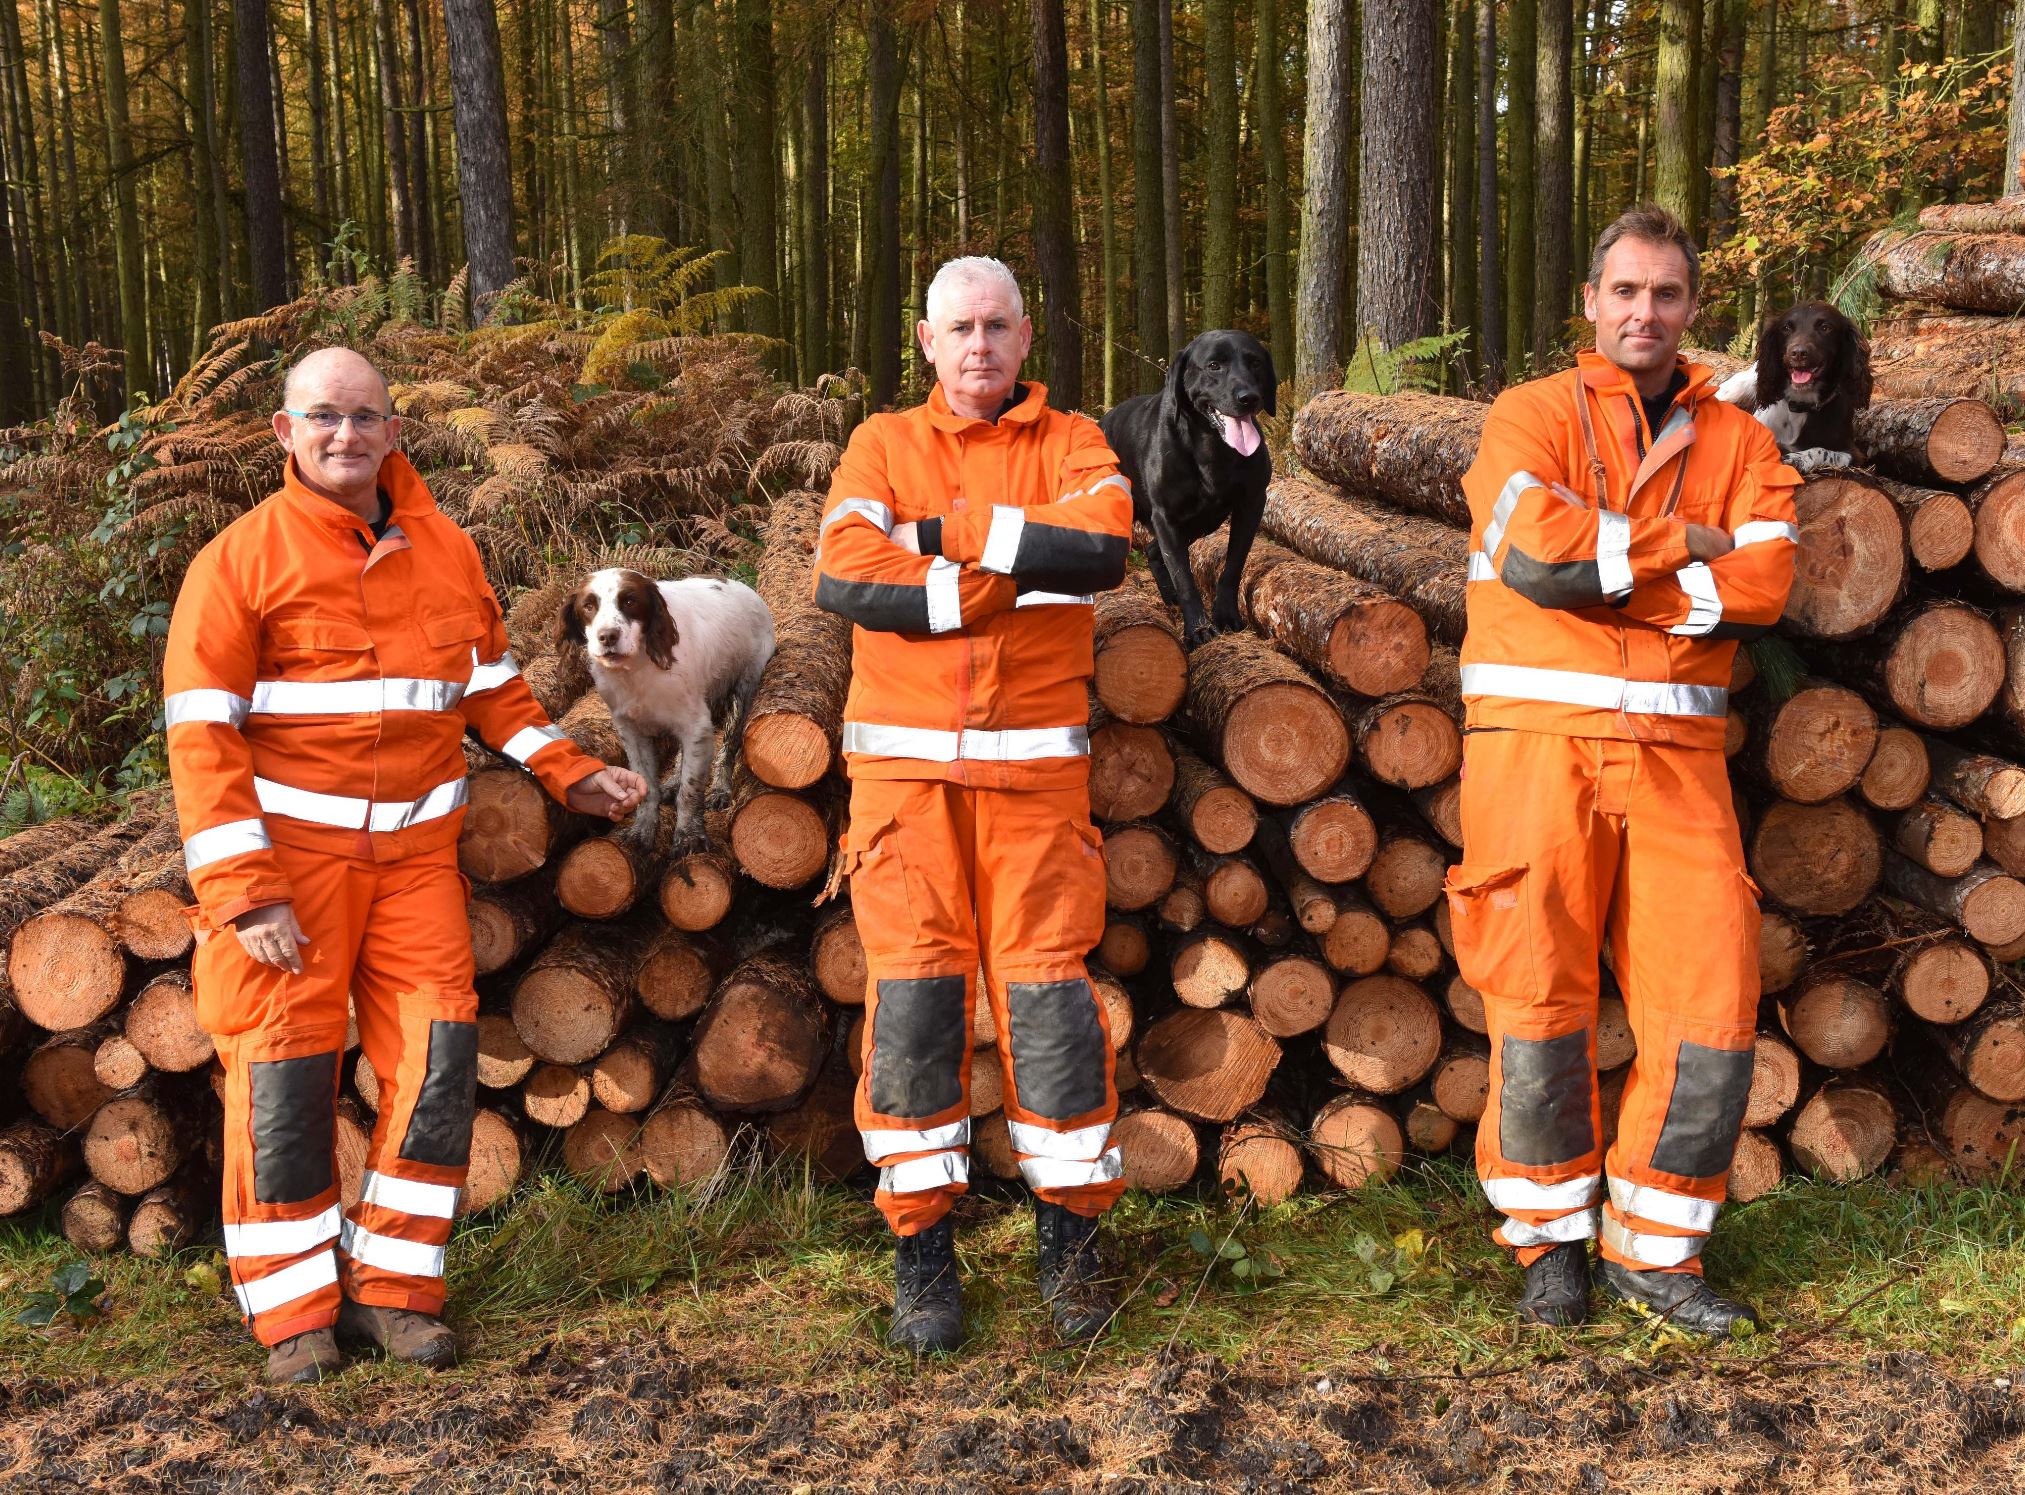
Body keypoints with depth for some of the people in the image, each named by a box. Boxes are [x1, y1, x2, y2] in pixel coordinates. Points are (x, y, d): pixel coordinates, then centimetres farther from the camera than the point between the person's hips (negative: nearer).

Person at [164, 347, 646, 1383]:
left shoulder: (445, 552, 8)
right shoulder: (241, 559, -6)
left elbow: (493, 685, 20)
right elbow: (201, 733, -9)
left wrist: (570, 776, 6)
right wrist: (244, 894, -15)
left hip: (415, 851, 4)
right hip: (290, 854, -4)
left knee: (437, 1058, -1)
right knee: (284, 1075, -1)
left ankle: (393, 1285, 13)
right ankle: (293, 1309, 12)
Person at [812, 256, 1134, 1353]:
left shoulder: (1070, 443, 9)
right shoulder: (883, 446, 10)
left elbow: (1104, 547, -13)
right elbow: (840, 574, -8)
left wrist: (947, 532, -11)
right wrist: (1010, 576, -11)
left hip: (1034, 766, 0)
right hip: (905, 761, 0)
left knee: (1048, 986, -2)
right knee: (913, 990, -2)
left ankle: (1070, 1236, 12)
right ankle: (920, 1251, 8)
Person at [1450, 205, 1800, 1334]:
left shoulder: (1736, 440, 14)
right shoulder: (1533, 416, 6)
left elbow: (1764, 585, -3)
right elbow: (1536, 550, -14)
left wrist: (1601, 567, -11)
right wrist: (1685, 545, -4)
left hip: (1675, 751, 3)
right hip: (1538, 737, -2)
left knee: (1712, 1003, -2)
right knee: (1542, 998, 0)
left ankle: (1652, 1248, 14)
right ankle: (1554, 1238, 17)